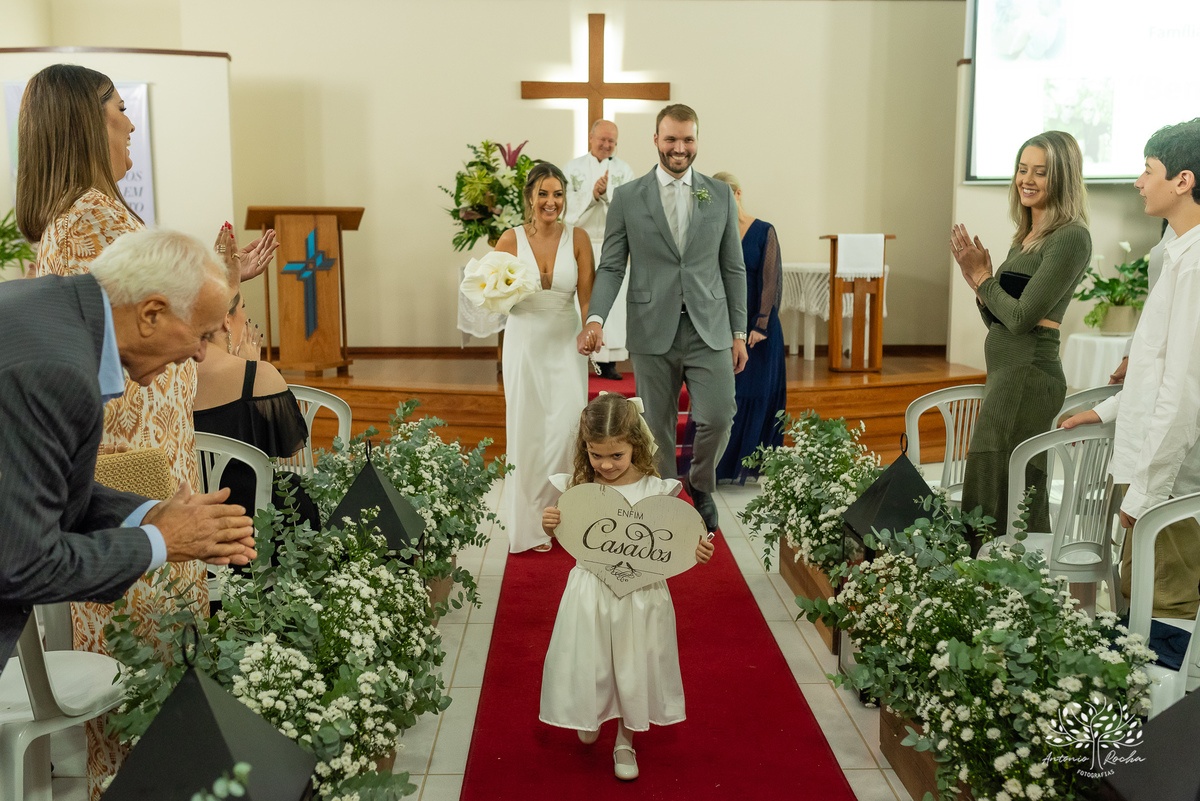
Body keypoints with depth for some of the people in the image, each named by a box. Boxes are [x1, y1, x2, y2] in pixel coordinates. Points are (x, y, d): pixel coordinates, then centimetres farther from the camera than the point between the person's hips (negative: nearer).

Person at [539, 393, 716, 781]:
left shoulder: (655, 490, -13)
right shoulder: (578, 486, -9)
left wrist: (695, 551, -22)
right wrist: (550, 526, -18)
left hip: (639, 593, -1)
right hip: (590, 590, 1)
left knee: (633, 666, 13)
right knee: (588, 664, 14)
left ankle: (625, 742, 37)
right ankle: (590, 716, 48)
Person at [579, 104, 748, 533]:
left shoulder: (720, 194, 7)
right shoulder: (627, 197, 3)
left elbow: (733, 268, 9)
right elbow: (611, 266, 1)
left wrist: (739, 333, 6)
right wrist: (595, 318, -16)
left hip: (709, 331, 1)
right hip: (653, 333, -1)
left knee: (717, 419, -6)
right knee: (657, 429, 7)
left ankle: (700, 484, 24)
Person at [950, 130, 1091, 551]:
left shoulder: (1070, 237, -12)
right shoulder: (1027, 236, 16)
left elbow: (1022, 317, -18)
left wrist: (982, 278, -5)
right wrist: (978, 280, 1)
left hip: (1029, 375, -9)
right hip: (1007, 372, 9)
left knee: (1002, 500, -7)